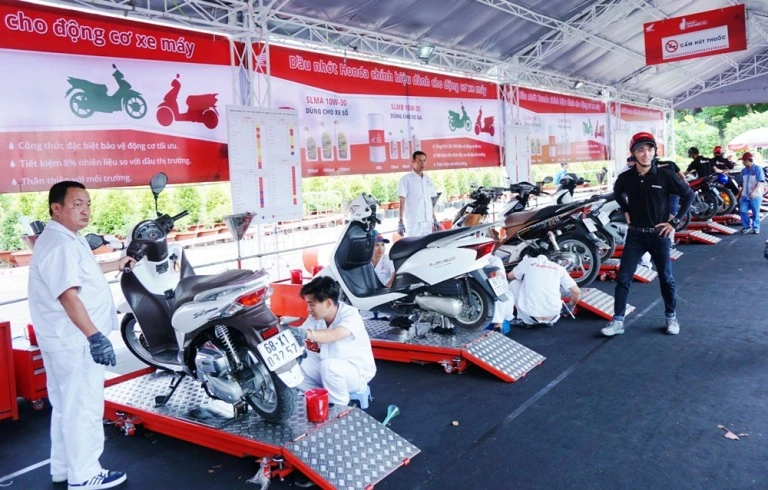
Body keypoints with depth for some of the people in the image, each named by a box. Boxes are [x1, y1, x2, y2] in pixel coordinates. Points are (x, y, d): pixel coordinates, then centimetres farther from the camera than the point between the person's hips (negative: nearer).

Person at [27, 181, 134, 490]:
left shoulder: (67, 240, 14)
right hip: (75, 341, -11)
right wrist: (95, 336, -35)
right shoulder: (60, 244, -20)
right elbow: (68, 294, -30)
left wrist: (117, 265, 42)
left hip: (67, 340, 11)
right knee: (84, 408, -1)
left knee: (66, 407, 19)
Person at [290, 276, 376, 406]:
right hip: (328, 368, 7)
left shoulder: (350, 314, -28)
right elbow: (298, 338, -12)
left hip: (358, 371, -7)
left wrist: (307, 333, -64)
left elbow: (334, 335, -47)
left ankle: (341, 408, -12)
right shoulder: (316, 317, -6)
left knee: (329, 365, -37)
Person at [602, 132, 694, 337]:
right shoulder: (625, 178, -5)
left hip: (659, 234, -1)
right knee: (623, 278, -2)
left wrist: (675, 221, -5)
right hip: (635, 235, 1)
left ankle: (671, 316, 29)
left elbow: (689, 195, -1)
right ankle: (618, 321, 5)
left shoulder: (665, 176, -11)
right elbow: (617, 192, 19)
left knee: (666, 278, 11)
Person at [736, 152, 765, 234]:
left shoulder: (758, 169, -7)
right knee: (742, 210, -5)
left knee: (755, 213, 2)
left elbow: (760, 182, -13)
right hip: (745, 195, 5)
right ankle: (746, 226, 10)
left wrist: (753, 192, -24)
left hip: (755, 195, -5)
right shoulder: (743, 170, 11)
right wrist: (739, 194, 18)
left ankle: (756, 227, 16)